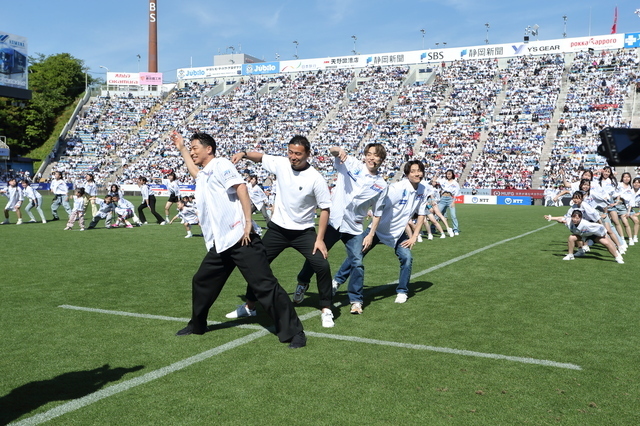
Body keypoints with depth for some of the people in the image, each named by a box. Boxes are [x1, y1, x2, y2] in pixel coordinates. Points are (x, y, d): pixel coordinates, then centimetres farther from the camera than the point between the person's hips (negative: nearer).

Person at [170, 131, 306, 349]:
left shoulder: (221, 165, -3)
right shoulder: (202, 176, 24)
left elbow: (241, 187, -17)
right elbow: (194, 170, 50)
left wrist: (248, 222, -23)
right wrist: (181, 148, 50)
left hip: (241, 240, -9)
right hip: (219, 245, 10)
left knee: (265, 285, -11)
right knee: (201, 282, 17)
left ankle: (293, 332, -7)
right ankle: (197, 325, 37)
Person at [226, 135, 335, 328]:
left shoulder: (316, 178, -16)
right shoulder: (280, 164, -6)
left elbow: (325, 209, -11)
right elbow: (261, 157, 13)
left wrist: (320, 239, -16)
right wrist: (244, 154, -8)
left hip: (303, 232, -3)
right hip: (277, 229, 4)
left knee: (322, 266, -17)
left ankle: (326, 311, 3)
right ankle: (250, 306, 27)